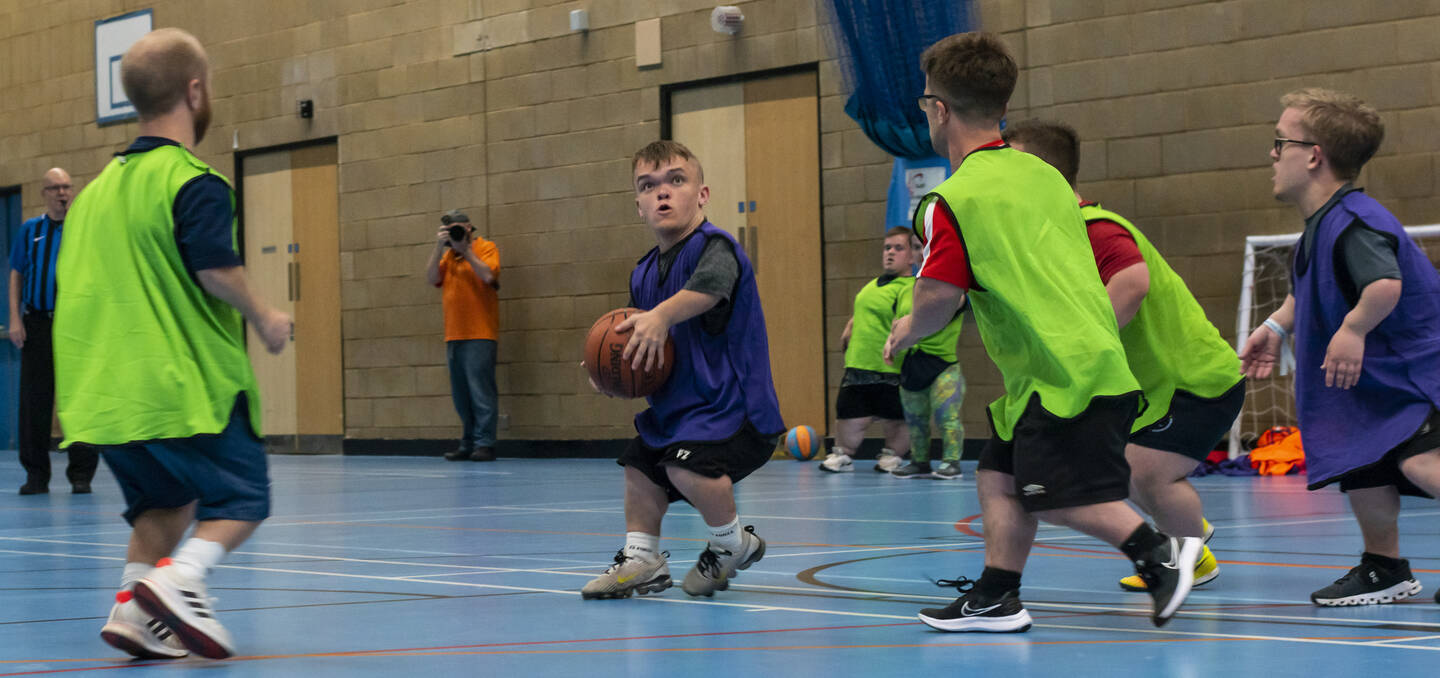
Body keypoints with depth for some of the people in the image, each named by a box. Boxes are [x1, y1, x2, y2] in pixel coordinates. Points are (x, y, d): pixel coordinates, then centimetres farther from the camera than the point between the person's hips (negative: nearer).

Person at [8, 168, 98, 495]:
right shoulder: (30, 230, 11)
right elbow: (16, 275, 12)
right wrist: (15, 319, 2)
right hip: (37, 324, 2)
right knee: (34, 401, 2)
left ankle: (81, 474, 6)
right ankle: (36, 474, 10)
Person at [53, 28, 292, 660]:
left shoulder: (99, 186, 14)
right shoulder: (194, 182, -11)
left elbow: (74, 281, 18)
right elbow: (216, 269, -23)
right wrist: (264, 319, -6)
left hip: (107, 388, 7)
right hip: (188, 384, -7)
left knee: (163, 500, 19)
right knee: (241, 495, 2)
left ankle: (134, 608, 5)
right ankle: (178, 580, -20)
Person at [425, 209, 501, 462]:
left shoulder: (486, 248, 1)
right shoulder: (447, 255, 18)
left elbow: (487, 275, -16)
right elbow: (432, 278, 4)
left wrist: (465, 249, -10)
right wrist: (440, 247, -4)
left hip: (479, 335, -6)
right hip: (454, 335, 6)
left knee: (480, 389, -10)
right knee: (461, 394, 8)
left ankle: (484, 443, -10)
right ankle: (468, 444, 14)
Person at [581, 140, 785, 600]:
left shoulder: (714, 247, -16)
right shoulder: (644, 273, 8)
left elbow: (711, 285, -41)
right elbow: (642, 345, 16)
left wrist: (662, 315, -56)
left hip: (732, 402, -9)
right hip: (676, 405, 9)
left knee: (689, 467, -26)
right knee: (640, 466, 18)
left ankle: (733, 544, -1)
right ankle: (641, 559, 32)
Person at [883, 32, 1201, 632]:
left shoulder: (953, 200, -12)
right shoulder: (1040, 173, 13)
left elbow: (940, 296, -19)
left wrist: (908, 332, 3)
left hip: (1062, 374, -9)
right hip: (1095, 356, 9)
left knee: (1054, 496, -5)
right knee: (999, 475, 13)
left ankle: (1160, 552, -10)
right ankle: (995, 598, 14)